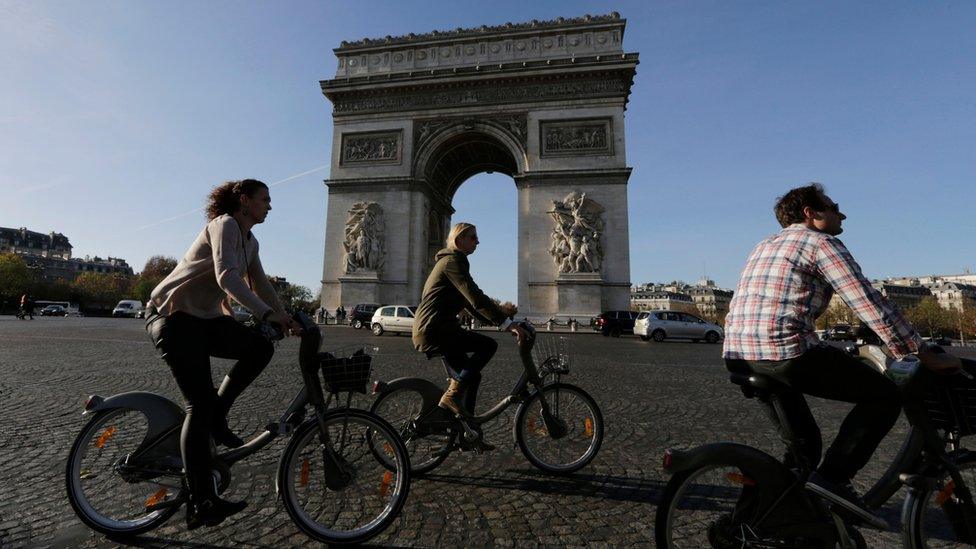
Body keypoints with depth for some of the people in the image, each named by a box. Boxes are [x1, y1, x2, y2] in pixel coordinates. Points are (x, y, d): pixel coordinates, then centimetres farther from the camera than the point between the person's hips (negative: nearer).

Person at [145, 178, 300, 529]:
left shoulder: (250, 242, 12)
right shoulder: (225, 224, -14)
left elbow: (261, 286, 12)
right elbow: (227, 277, -29)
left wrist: (286, 320, 3)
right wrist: (268, 313, -35)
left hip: (205, 319, 8)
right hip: (173, 316, -8)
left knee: (261, 348, -13)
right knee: (200, 404, -12)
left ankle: (216, 418, 3)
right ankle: (201, 504, -6)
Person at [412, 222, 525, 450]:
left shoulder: (453, 261, 21)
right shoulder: (452, 260, -10)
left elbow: (469, 304, 20)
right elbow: (476, 298, -22)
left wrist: (502, 323, 14)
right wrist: (507, 323, -24)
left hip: (429, 330, 10)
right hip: (434, 329, -10)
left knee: (471, 376, 13)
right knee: (488, 345, -16)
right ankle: (452, 395, -7)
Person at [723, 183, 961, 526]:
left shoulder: (766, 244, 27)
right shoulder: (820, 242, 2)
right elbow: (869, 304, -3)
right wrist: (924, 354, 5)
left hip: (737, 354, 8)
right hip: (784, 351, -8)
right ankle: (833, 476, 1)